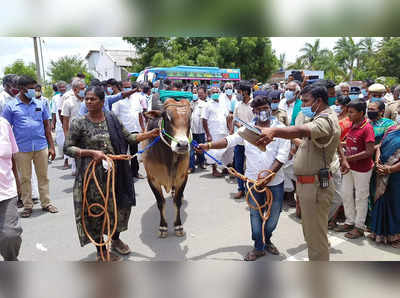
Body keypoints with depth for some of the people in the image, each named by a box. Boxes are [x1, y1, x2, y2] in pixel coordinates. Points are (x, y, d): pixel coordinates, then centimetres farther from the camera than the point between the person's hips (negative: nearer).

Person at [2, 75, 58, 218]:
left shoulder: (40, 104, 7)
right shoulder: (10, 106, 0)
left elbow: (47, 126, 10)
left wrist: (51, 146, 6)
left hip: (41, 147, 2)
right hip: (22, 149, -2)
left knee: (43, 176, 9)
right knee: (25, 178, 8)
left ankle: (46, 203, 19)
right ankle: (27, 206, 20)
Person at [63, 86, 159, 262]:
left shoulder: (112, 119, 4)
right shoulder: (79, 123, -7)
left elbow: (128, 138, 10)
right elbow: (67, 148, -6)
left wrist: (149, 134, 1)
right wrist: (91, 152, -19)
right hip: (92, 175, -4)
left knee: (119, 206, 16)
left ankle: (116, 240, 43)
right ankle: (101, 252, 26)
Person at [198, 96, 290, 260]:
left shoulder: (280, 128, -4)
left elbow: (282, 155, -11)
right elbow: (229, 140, -6)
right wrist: (209, 145, -20)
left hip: (275, 181, -1)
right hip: (253, 180, 1)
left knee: (274, 213, 12)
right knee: (255, 214, 9)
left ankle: (267, 240, 38)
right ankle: (259, 247, 26)